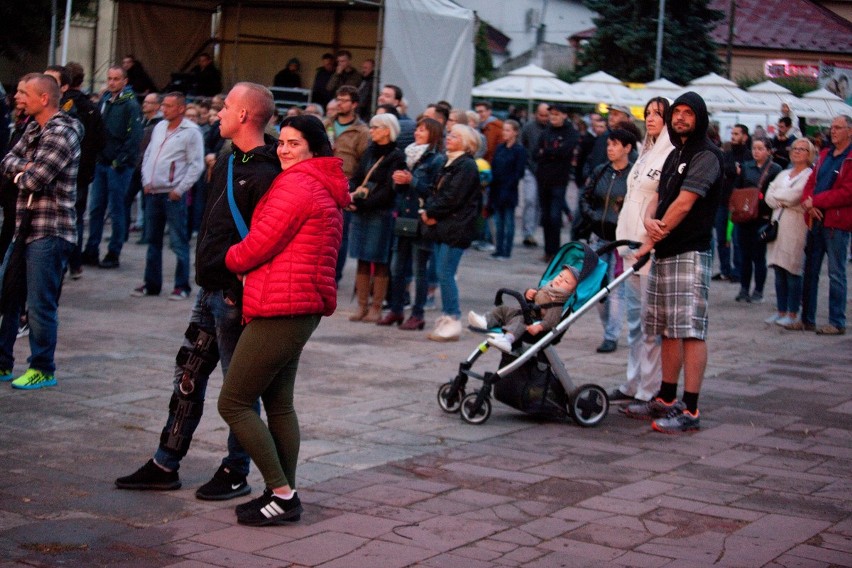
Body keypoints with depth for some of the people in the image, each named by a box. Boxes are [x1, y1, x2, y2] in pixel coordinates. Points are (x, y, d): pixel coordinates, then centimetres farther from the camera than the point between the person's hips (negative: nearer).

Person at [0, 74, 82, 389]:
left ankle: (42, 371, 7)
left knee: (40, 304, -4)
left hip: (49, 232, -9)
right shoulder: (33, 129, 15)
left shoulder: (62, 133, -15)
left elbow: (35, 179, -22)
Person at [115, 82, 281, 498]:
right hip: (210, 288, 10)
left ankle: (235, 473, 15)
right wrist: (204, 268, 16)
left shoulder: (266, 175, -18)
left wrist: (243, 283, -22)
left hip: (236, 295, -10)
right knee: (188, 378, 14)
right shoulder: (228, 163, 14)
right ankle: (165, 464, 23)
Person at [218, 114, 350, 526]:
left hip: (281, 310, -11)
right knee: (278, 403, 15)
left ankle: (281, 493, -6)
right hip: (304, 307, 11)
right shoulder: (327, 190, 18)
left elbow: (259, 245, -16)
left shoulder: (296, 185, -15)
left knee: (234, 403, -6)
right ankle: (285, 494, 16)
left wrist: (229, 259, 4)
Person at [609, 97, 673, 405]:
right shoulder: (646, 153, 20)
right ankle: (633, 385, 19)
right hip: (634, 244, 9)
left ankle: (649, 390, -2)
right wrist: (624, 238, 12)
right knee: (634, 317, 12)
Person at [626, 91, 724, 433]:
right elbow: (658, 198, 16)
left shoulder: (706, 156, -9)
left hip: (691, 253, -9)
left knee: (691, 331, -11)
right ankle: (666, 401, 22)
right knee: (669, 330, 14)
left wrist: (653, 240, -11)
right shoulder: (675, 156, 20)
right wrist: (649, 221, -7)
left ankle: (690, 411, -13)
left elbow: (684, 204, -16)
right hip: (664, 252, 9)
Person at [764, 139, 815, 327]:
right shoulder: (783, 174, 20)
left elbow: (794, 195, -13)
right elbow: (769, 197, 10)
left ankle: (792, 314, 0)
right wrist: (785, 201, -7)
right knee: (779, 272, 6)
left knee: (792, 272, -6)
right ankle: (781, 311, 12)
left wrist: (776, 196, 3)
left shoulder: (810, 176, -2)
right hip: (778, 225, 6)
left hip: (796, 227, -6)